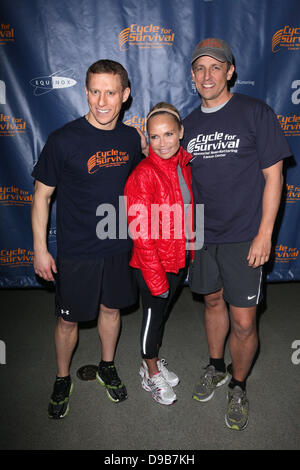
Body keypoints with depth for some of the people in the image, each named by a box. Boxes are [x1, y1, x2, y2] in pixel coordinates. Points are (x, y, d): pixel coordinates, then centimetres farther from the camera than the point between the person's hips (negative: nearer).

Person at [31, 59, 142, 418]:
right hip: (76, 252, -4)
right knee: (69, 320, 11)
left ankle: (107, 367, 45)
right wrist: (40, 249, -8)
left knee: (111, 308, 19)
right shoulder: (64, 140, -16)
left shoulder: (131, 138, -1)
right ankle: (62, 379, 37)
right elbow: (42, 195, -9)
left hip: (119, 246, 4)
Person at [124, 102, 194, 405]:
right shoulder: (144, 174, -20)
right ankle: (151, 375, 33)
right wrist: (156, 278, -18)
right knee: (153, 314, 10)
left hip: (180, 258, 6)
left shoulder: (185, 165, 1)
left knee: (162, 311, 21)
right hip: (152, 264, -6)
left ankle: (152, 361, 43)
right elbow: (141, 233, -20)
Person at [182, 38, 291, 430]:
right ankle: (216, 368, 41)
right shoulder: (190, 124, 8)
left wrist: (264, 234, -12)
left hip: (243, 236, -4)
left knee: (243, 322, 0)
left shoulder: (255, 113, -6)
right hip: (202, 235, 5)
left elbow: (273, 175, -8)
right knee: (213, 301, 19)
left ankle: (239, 387, 26)